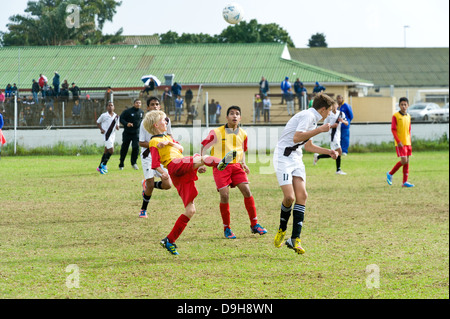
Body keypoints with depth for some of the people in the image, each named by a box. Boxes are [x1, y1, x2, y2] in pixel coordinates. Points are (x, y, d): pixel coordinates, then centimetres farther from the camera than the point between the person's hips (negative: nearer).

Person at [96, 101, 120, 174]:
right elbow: (98, 123, 5)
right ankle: (104, 165, -1)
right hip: (106, 134, -6)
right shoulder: (103, 115, -4)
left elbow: (117, 127, 15)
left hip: (113, 135, 6)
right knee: (111, 150, -15)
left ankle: (100, 167, 22)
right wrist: (101, 129, -11)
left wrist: (117, 127, -9)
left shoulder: (116, 116, 9)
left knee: (106, 151, 12)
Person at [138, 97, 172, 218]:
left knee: (167, 184, -7)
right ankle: (143, 210, 13)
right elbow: (141, 143, -7)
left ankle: (147, 184, 22)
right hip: (148, 156, -4)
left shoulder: (166, 120, 3)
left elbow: (169, 136, 20)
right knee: (150, 186, -9)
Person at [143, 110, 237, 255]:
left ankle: (169, 240, 5)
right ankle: (220, 162, -64)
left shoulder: (167, 137, 32)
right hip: (174, 165, -7)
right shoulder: (154, 142, 8)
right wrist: (163, 173, -21)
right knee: (203, 159, -31)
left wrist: (170, 142, -4)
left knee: (190, 210, 2)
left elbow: (181, 149, 14)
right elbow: (155, 164, -3)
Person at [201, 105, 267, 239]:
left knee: (247, 191, -10)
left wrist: (243, 163, 7)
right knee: (224, 195, -13)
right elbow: (203, 147, 2)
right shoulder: (216, 133, -6)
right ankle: (226, 228, 3)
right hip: (220, 166, -4)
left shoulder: (242, 134, 7)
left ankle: (254, 225, 0)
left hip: (236, 166, 4)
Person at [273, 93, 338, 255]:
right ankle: (282, 229, 10)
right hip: (283, 157, -9)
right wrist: (320, 130, -24)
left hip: (296, 159, 9)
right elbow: (296, 137, -27)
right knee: (289, 197, -17)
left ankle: (294, 239, -7)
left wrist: (328, 151, 26)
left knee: (302, 195, -6)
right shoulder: (308, 116, -14)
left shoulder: (313, 119, 17)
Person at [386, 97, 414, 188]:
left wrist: (409, 142, 14)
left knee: (407, 162, 4)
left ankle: (405, 182, 7)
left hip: (407, 143, 6)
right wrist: (398, 141, -17)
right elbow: (393, 130, -11)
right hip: (400, 143, -6)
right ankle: (390, 174, 6)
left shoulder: (408, 116, 12)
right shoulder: (395, 116, -7)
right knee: (404, 161, -13)